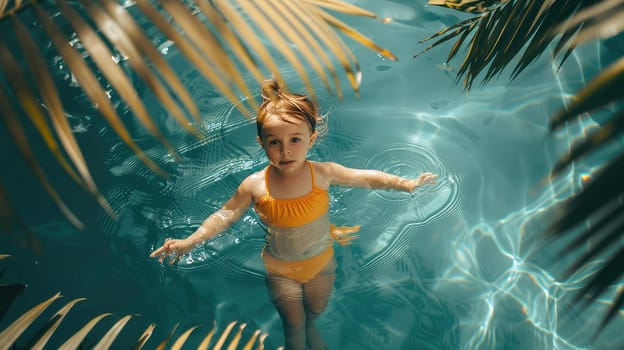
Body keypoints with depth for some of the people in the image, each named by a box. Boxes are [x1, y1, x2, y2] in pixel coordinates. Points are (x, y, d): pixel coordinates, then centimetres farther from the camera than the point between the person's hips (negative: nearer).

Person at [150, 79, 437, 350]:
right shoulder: (255, 185, -25)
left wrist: (407, 184, -19)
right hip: (281, 269, -1)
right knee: (294, 325, 16)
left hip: (321, 261, 2)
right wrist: (189, 242, -23)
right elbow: (225, 216, -13)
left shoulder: (323, 173, -23)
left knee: (315, 313, 25)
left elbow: (367, 178, -11)